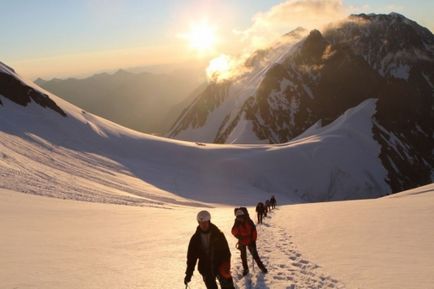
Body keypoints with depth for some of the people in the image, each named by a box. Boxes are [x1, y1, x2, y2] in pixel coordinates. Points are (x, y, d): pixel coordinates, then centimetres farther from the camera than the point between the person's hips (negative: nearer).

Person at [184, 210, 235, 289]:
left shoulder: (218, 235, -5)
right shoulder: (195, 238, -1)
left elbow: (226, 252, -4)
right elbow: (191, 257, 3)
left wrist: (226, 266, -17)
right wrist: (188, 274, 0)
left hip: (220, 266, -1)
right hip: (206, 269, 2)